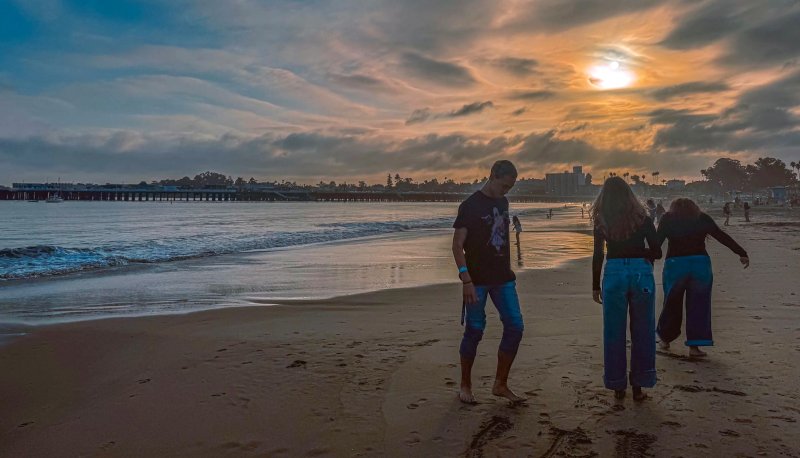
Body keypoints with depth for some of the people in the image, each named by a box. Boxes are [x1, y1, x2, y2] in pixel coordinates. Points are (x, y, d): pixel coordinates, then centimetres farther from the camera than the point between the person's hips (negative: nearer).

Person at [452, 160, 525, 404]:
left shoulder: (503, 203, 12)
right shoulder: (470, 205, -10)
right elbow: (457, 244, -15)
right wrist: (466, 279, -23)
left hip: (503, 278, 7)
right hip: (478, 280, -6)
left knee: (515, 327, 2)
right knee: (474, 331, -1)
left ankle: (500, 385, 14)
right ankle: (465, 386, 16)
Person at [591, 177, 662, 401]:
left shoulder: (601, 220, 1)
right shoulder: (641, 217, 1)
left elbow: (598, 256, 1)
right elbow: (657, 253, 2)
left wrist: (595, 286, 8)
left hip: (614, 274, 0)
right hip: (641, 273, 0)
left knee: (614, 333, 10)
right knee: (641, 333, 11)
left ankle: (618, 386, 16)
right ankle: (638, 386, 16)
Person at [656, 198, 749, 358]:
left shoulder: (668, 219, 9)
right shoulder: (702, 219, 13)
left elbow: (657, 241, 1)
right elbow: (723, 237, 8)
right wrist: (742, 253, 7)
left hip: (674, 265, 0)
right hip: (700, 264, 1)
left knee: (672, 304, 14)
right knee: (698, 306, 7)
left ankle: (665, 339, 26)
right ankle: (694, 346, 7)